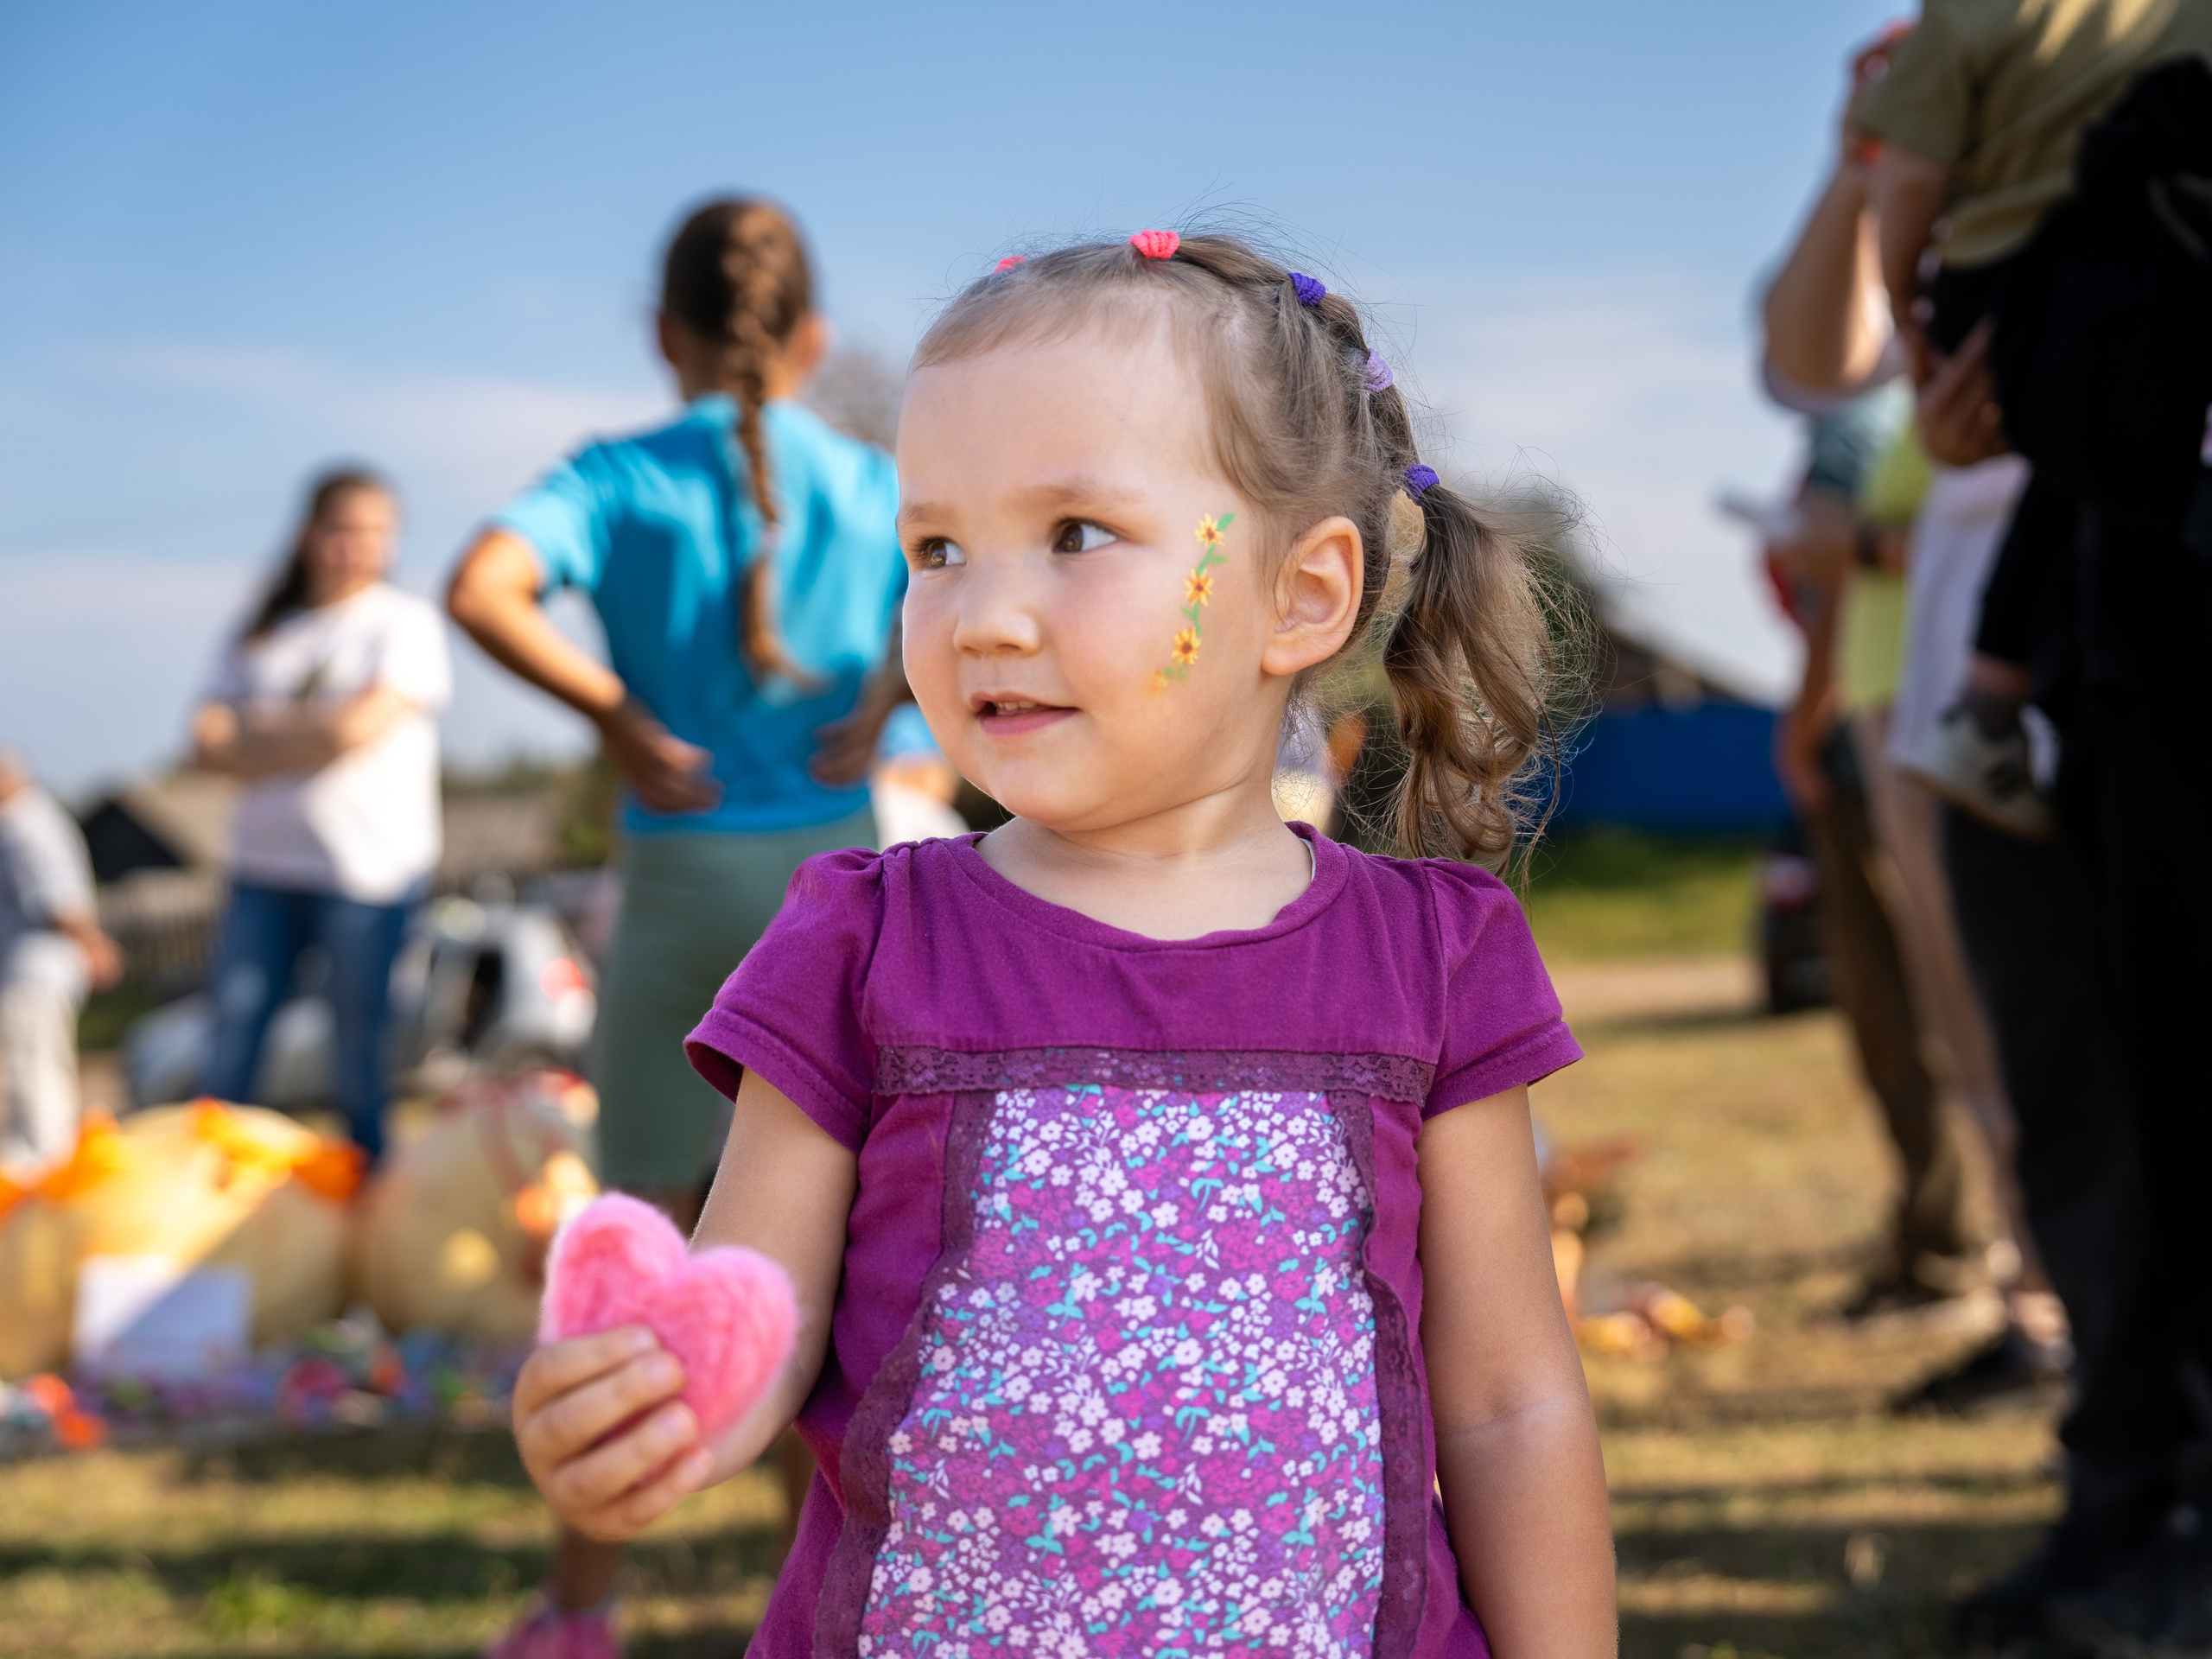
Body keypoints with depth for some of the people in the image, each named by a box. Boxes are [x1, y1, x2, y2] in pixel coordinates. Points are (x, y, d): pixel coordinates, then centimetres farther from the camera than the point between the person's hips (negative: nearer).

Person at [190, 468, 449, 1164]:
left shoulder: (405, 623, 2)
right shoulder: (265, 635, 16)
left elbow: (362, 725, -11)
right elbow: (211, 746, 6)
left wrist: (258, 734, 0)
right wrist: (311, 737, -10)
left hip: (369, 869, -4)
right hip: (265, 867, 4)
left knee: (359, 1065, 0)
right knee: (227, 1059, 1)